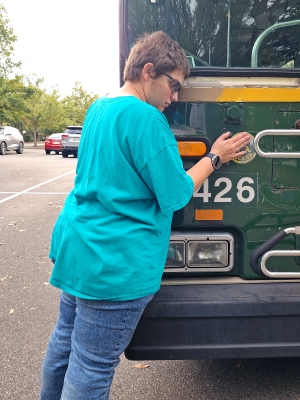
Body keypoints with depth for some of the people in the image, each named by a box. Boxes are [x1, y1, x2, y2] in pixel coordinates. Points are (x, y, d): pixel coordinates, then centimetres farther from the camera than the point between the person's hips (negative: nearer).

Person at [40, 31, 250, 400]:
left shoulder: (97, 109, 11)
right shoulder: (146, 117, -17)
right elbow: (175, 194, -12)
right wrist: (215, 157, 1)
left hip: (75, 246, 10)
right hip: (115, 264, -9)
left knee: (64, 340, 25)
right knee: (92, 368, 7)